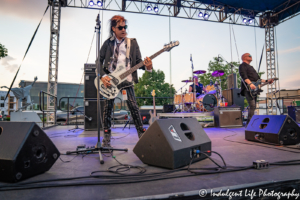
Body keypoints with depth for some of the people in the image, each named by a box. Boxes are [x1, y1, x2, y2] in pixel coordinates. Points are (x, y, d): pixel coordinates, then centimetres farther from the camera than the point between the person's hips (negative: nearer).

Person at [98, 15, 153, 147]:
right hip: (110, 80, 1)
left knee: (133, 106, -3)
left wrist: (147, 66, -20)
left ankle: (141, 133, 11)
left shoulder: (132, 42, 7)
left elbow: (138, 61, 2)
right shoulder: (108, 43, 8)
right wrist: (102, 76, -8)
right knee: (108, 107, 4)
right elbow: (99, 61, 7)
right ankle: (107, 137, 17)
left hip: (126, 79, -1)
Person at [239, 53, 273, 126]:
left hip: (254, 89, 9)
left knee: (253, 107, 7)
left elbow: (258, 79, 31)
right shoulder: (242, 66, 2)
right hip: (248, 89, -9)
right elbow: (244, 77, -16)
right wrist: (250, 84, -30)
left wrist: (267, 81, 19)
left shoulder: (251, 67, 31)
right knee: (252, 106, -19)